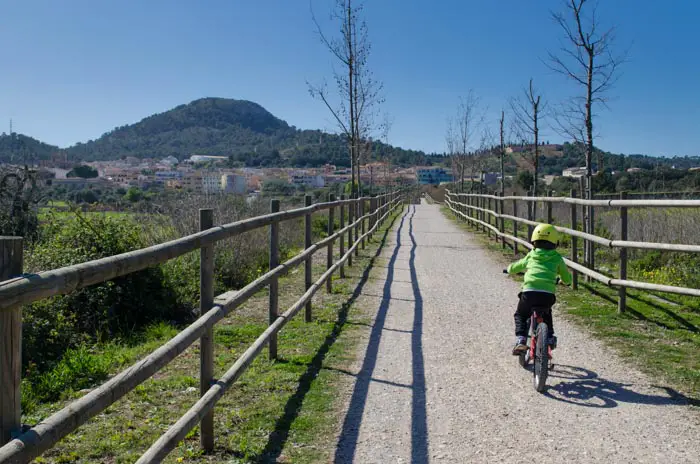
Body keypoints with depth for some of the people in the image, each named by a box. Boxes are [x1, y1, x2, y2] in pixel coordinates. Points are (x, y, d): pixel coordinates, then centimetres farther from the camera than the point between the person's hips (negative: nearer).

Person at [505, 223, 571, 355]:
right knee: (546, 314, 34)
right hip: (548, 294, 1)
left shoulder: (530, 257, 20)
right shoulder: (557, 258, 18)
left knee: (520, 315, 22)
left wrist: (509, 269, 56)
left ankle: (520, 340, 2)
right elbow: (567, 279, 26)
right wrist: (561, 279, 48)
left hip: (529, 291, -1)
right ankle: (550, 337, 25)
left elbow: (513, 268, 33)